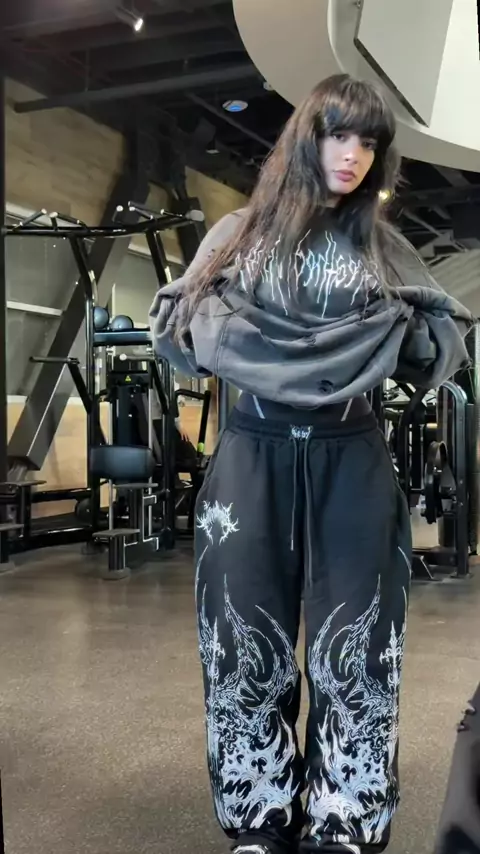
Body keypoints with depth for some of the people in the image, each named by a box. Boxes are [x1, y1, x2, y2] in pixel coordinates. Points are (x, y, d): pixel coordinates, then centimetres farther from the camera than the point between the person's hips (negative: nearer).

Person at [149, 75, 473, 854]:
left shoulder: (385, 249, 9)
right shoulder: (240, 234, 8)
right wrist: (222, 331, -7)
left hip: (351, 459, 1)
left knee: (355, 651, 2)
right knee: (247, 646, 5)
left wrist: (397, 330, -5)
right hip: (253, 453, 0)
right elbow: (171, 323, 8)